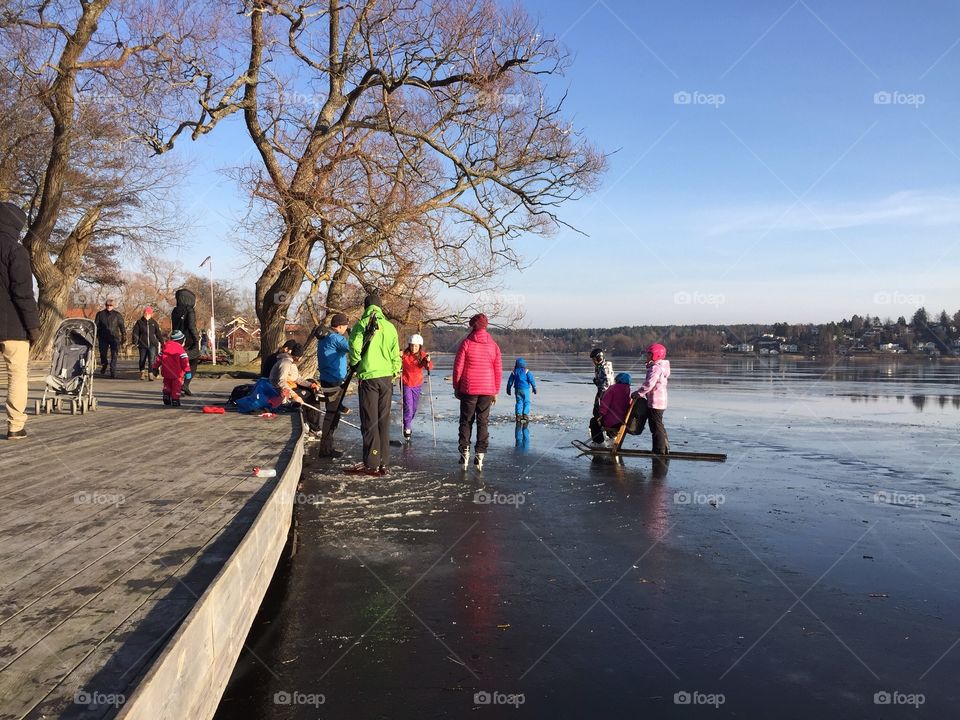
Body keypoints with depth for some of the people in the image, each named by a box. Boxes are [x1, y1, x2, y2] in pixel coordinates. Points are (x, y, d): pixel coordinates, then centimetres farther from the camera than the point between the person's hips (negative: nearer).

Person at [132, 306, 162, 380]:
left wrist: (162, 342, 12)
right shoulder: (139, 322, 2)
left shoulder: (154, 322, 8)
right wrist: (135, 342, -11)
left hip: (152, 344, 0)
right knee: (142, 360, 12)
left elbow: (158, 333, 13)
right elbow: (135, 333, 0)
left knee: (152, 360, -10)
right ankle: (142, 372, 31)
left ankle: (150, 374, -7)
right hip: (143, 345, 0)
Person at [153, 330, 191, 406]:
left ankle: (166, 400, 20)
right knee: (176, 386, 3)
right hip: (177, 373, -5)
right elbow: (185, 361, -13)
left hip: (166, 372, 5)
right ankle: (175, 400, 2)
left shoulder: (165, 347, 10)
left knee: (167, 385, 21)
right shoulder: (180, 349, -7)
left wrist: (155, 368, 22)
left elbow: (159, 358, 14)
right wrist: (188, 371, -12)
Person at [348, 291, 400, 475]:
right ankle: (383, 462, 12)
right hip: (386, 377, 3)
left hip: (368, 376, -3)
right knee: (383, 420, 9)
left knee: (369, 421, 1)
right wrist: (395, 372, 16)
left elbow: (354, 350, -8)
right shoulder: (389, 326, 5)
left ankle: (372, 463, 1)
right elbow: (395, 353, 5)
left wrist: (353, 364, 12)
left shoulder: (361, 325, -3)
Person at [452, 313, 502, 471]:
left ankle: (465, 454, 4)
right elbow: (498, 370, 5)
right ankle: (480, 456, 6)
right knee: (483, 422, 8)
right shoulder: (493, 345, 2)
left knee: (466, 421, 8)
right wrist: (496, 391, 12)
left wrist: (456, 387, 5)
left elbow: (458, 367, -5)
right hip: (487, 390, 2)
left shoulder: (466, 343, -6)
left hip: (468, 389, -2)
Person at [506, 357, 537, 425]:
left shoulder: (514, 372, 5)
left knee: (519, 402, 8)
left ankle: (518, 415, -1)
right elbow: (531, 380, -6)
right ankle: (525, 414, -6)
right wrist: (534, 388, 3)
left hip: (517, 389, 3)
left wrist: (508, 389, 19)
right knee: (526, 402, 3)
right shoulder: (526, 372, -5)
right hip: (525, 389, -3)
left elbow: (510, 381, 9)